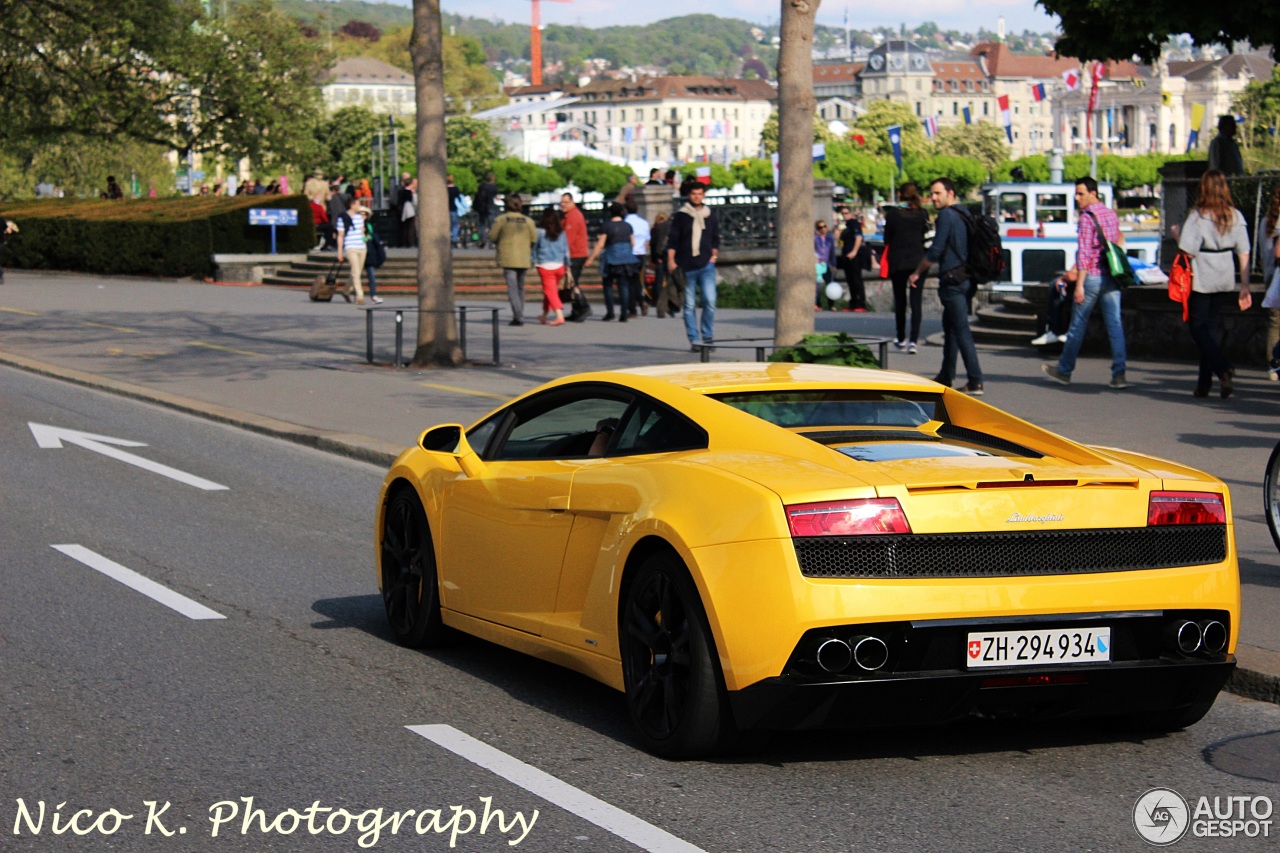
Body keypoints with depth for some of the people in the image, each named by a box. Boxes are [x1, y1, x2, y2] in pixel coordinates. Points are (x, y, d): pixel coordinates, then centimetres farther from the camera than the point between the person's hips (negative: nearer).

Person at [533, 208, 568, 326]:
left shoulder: (540, 232, -7)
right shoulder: (561, 232, 2)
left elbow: (535, 248, 0)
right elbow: (566, 249, 6)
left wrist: (535, 262, 12)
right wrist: (567, 265, 13)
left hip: (545, 266, -4)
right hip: (559, 266, 4)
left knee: (550, 291, -2)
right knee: (551, 290, 18)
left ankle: (559, 316, -16)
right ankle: (544, 315, 30)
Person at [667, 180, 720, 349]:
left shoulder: (710, 216, 12)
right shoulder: (680, 216, 4)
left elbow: (715, 238, 20)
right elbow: (672, 240, 2)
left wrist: (714, 255, 7)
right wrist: (671, 260, -6)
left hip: (706, 265, 1)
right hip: (687, 267, -1)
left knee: (710, 300, -14)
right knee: (689, 305, 1)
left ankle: (708, 336, 0)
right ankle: (694, 340, 6)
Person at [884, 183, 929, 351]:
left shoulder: (892, 213, -6)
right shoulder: (922, 214, -1)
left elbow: (887, 239, -2)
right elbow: (925, 236, 6)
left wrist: (887, 264, 8)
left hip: (898, 262, -1)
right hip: (918, 260, 1)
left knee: (900, 301, 13)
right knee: (916, 302, -2)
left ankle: (901, 339, 22)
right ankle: (913, 340, -14)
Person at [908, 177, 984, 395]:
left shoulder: (947, 215, -12)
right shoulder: (964, 215, 15)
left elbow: (935, 251, -17)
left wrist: (917, 273, -5)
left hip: (953, 281, -9)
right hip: (966, 278, 9)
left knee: (961, 330, -9)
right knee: (950, 326, 19)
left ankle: (975, 382, -12)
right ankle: (946, 377, 27)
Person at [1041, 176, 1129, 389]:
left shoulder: (1086, 218, -11)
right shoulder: (1111, 215, 14)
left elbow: (1084, 252, -17)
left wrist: (1079, 284, -19)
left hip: (1092, 277, -6)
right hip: (1112, 277, 6)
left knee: (1078, 325, 6)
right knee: (1114, 325, 1)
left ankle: (1064, 370, 19)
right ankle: (1118, 375, -7)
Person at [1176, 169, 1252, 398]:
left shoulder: (1198, 216, -13)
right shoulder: (1236, 216, 1)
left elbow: (1188, 251, -18)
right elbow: (1244, 254, 1)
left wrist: (1177, 235, 2)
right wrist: (1245, 287, 4)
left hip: (1201, 279, -5)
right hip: (1225, 280, 5)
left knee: (1197, 327, 5)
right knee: (1210, 326, 16)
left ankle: (1223, 368, -17)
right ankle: (1204, 382, 17)